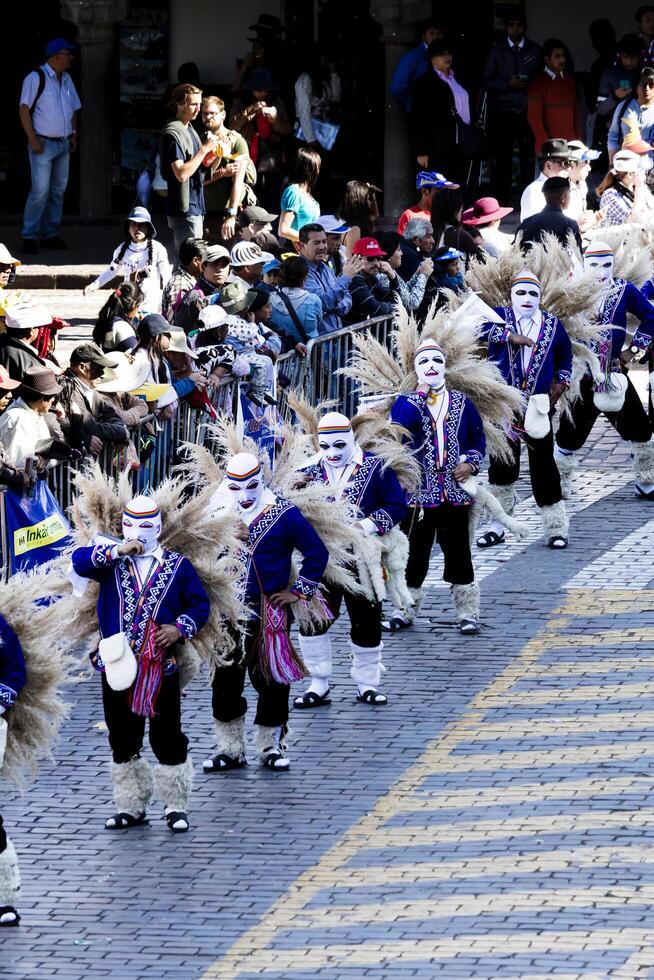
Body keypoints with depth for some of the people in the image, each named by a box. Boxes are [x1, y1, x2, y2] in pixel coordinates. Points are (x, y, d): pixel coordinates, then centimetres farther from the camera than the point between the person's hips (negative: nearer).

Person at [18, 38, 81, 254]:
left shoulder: (67, 80, 13)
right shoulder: (36, 78, -10)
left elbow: (73, 110, 23)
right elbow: (24, 109, -12)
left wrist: (73, 135, 12)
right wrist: (33, 139, -16)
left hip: (63, 145, 7)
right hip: (43, 144, -7)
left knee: (58, 191, 8)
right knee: (40, 191, -12)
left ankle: (50, 234, 14)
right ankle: (29, 237, -8)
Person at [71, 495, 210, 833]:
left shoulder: (177, 566, 2)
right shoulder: (112, 561, 4)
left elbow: (200, 604, 5)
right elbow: (79, 561, -13)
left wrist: (180, 628, -12)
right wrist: (116, 552, -23)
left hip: (161, 666, -2)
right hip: (117, 663, 2)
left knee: (167, 738, 1)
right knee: (122, 740, 10)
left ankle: (176, 807, 10)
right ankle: (130, 806, 20)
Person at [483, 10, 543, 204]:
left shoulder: (535, 51, 9)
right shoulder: (497, 51, 8)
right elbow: (487, 82, 4)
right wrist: (508, 83, -11)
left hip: (527, 113, 0)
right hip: (502, 113, 0)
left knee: (529, 158, -6)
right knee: (501, 158, -1)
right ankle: (501, 201, 5)